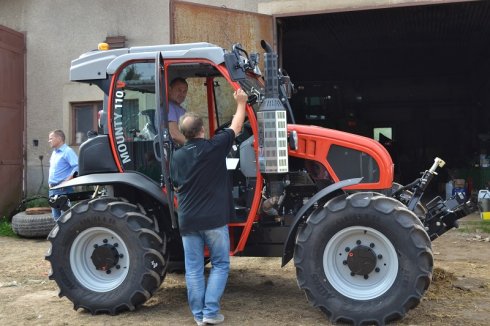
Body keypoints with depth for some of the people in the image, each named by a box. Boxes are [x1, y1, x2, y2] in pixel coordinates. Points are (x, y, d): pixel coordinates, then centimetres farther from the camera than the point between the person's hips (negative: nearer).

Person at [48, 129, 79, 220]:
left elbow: (77, 167, -22)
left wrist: (67, 181, -24)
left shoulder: (67, 151, -11)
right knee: (56, 217, 14)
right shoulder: (54, 152, 16)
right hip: (53, 188, 9)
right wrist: (50, 182, 16)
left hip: (63, 189, -9)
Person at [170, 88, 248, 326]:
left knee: (194, 269, 10)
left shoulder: (177, 157, 5)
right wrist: (241, 103, 20)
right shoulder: (214, 147, -8)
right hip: (214, 219, -4)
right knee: (220, 265, 9)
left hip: (187, 221, 4)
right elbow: (236, 127, 6)